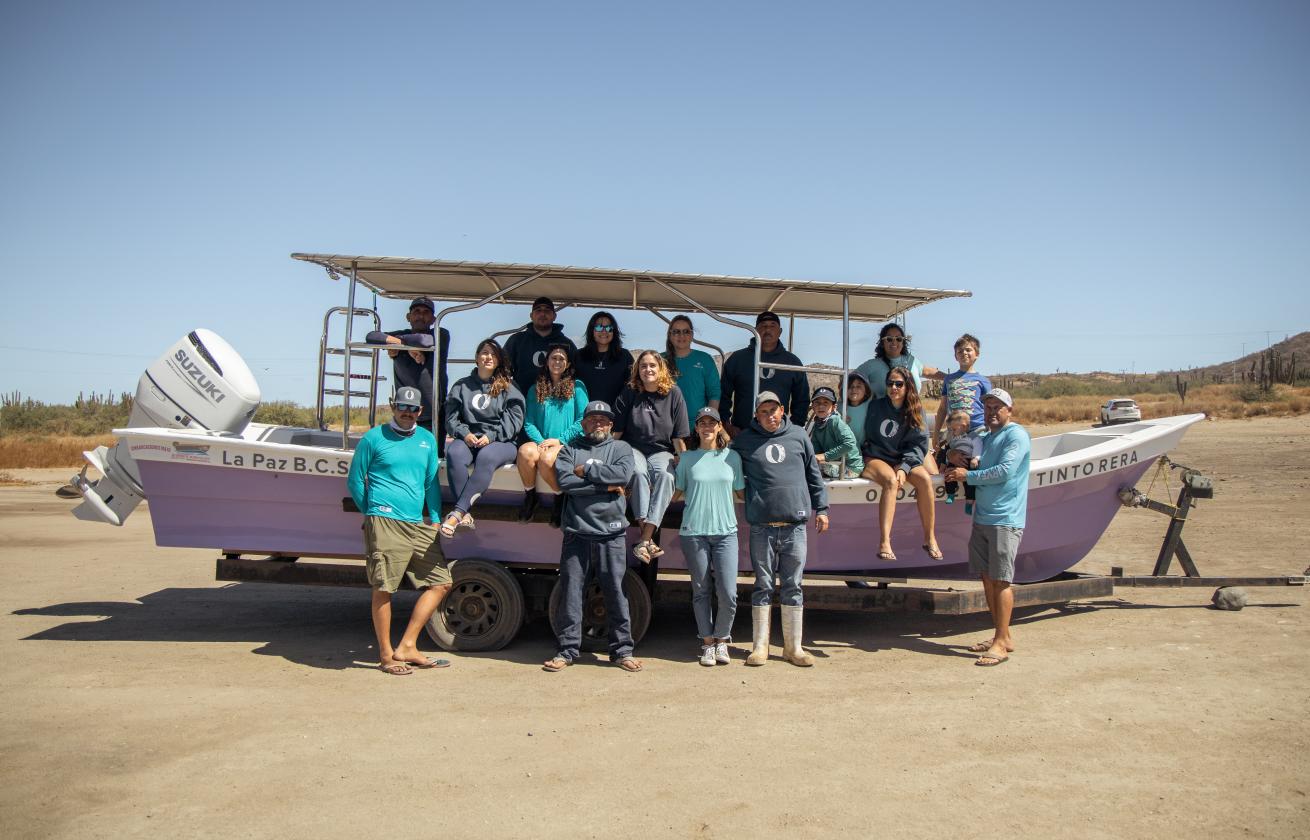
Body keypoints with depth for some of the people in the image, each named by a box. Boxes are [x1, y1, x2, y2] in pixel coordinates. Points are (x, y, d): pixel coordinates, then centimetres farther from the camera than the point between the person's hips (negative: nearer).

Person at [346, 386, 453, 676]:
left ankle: (407, 647, 12)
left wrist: (436, 520, 12)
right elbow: (354, 480, 6)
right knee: (383, 589, -4)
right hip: (385, 523, -6)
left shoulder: (427, 440, 15)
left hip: (419, 525, 6)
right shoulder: (373, 438, 1)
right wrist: (372, 513, 6)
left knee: (441, 582, 4)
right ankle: (386, 655, 11)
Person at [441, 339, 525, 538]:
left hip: (501, 442, -2)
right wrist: (464, 433, -9)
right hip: (467, 439, 2)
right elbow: (451, 418, 11)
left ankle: (457, 512, -42)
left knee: (486, 456, -37)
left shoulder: (507, 388, 14)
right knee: (454, 454, -34)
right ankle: (465, 515, -38)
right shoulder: (462, 386, 19)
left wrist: (491, 436, -12)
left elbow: (514, 420, 3)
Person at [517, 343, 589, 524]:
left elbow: (582, 420, 1)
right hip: (541, 442, 3)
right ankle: (529, 495, -8)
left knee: (547, 458, -36)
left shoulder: (577, 387, 10)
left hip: (567, 443, -2)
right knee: (526, 451, -33)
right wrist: (540, 441, -9)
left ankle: (561, 497, -7)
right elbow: (529, 423, 10)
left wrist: (559, 440, -9)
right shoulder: (535, 390, 18)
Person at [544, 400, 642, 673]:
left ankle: (622, 650, 12)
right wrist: (605, 486, -8)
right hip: (576, 533, 0)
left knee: (616, 592, 3)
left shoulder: (621, 448, 12)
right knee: (570, 592, 3)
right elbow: (564, 480, -7)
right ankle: (567, 650, 13)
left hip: (611, 534, 0)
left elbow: (623, 475, -9)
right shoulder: (569, 449, 11)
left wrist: (585, 470, -5)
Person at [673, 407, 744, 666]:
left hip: (726, 531, 0)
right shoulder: (688, 459, 7)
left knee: (728, 593, -6)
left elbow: (740, 492, 14)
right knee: (701, 591, 6)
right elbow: (677, 492, 12)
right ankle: (708, 643, 20)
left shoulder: (732, 457, 9)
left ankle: (722, 640, 16)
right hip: (694, 531, 0)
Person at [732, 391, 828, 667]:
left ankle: (793, 647, 15)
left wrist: (821, 508, 12)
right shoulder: (744, 440, 8)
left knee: (793, 587, 7)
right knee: (763, 586, 5)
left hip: (795, 523, 1)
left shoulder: (798, 436, 11)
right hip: (761, 526, -1)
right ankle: (760, 646, 12)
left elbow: (813, 474, 15)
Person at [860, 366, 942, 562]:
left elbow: (919, 444, -1)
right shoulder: (876, 407, 1)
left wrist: (904, 468, -17)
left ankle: (930, 538, -15)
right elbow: (865, 437, 4)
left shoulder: (915, 411, 5)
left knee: (925, 479, -26)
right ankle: (884, 543, -42)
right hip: (874, 458, -3)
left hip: (904, 459, 3)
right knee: (891, 481, -34)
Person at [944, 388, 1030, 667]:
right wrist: (972, 465, 7)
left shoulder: (1017, 435, -7)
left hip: (1005, 519, -8)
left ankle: (1001, 643, -3)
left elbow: (1005, 471, -17)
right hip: (982, 517, 8)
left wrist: (968, 476, -10)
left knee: (1001, 580, -7)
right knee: (986, 577, 10)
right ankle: (1002, 636, 20)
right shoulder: (987, 438, 20)